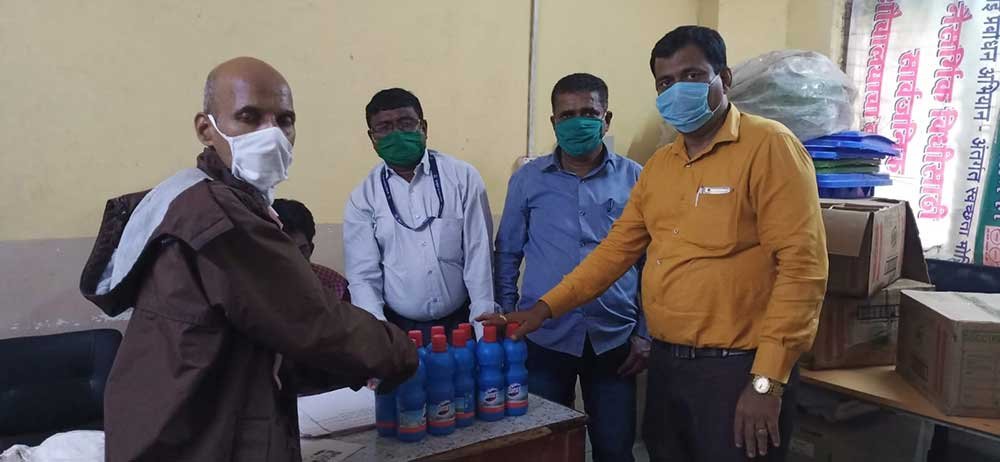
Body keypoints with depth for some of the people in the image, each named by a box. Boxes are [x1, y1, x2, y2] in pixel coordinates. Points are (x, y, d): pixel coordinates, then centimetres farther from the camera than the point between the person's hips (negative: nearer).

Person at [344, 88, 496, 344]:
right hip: (398, 329, 0)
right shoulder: (363, 197, -1)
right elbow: (363, 276, -2)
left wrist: (484, 331, -10)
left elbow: (479, 256, -5)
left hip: (459, 324, 0)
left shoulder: (463, 177, -4)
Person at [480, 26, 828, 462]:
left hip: (736, 367, -6)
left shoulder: (768, 145, -10)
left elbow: (801, 266, -15)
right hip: (666, 361, 7)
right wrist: (544, 309, 5)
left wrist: (768, 381, -18)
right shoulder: (659, 164, 10)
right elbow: (617, 248, 13)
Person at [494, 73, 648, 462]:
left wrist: (645, 333, 0)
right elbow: (507, 254, 7)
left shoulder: (635, 179, 0)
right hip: (543, 337, 0)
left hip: (614, 338, 0)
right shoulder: (527, 179, 1)